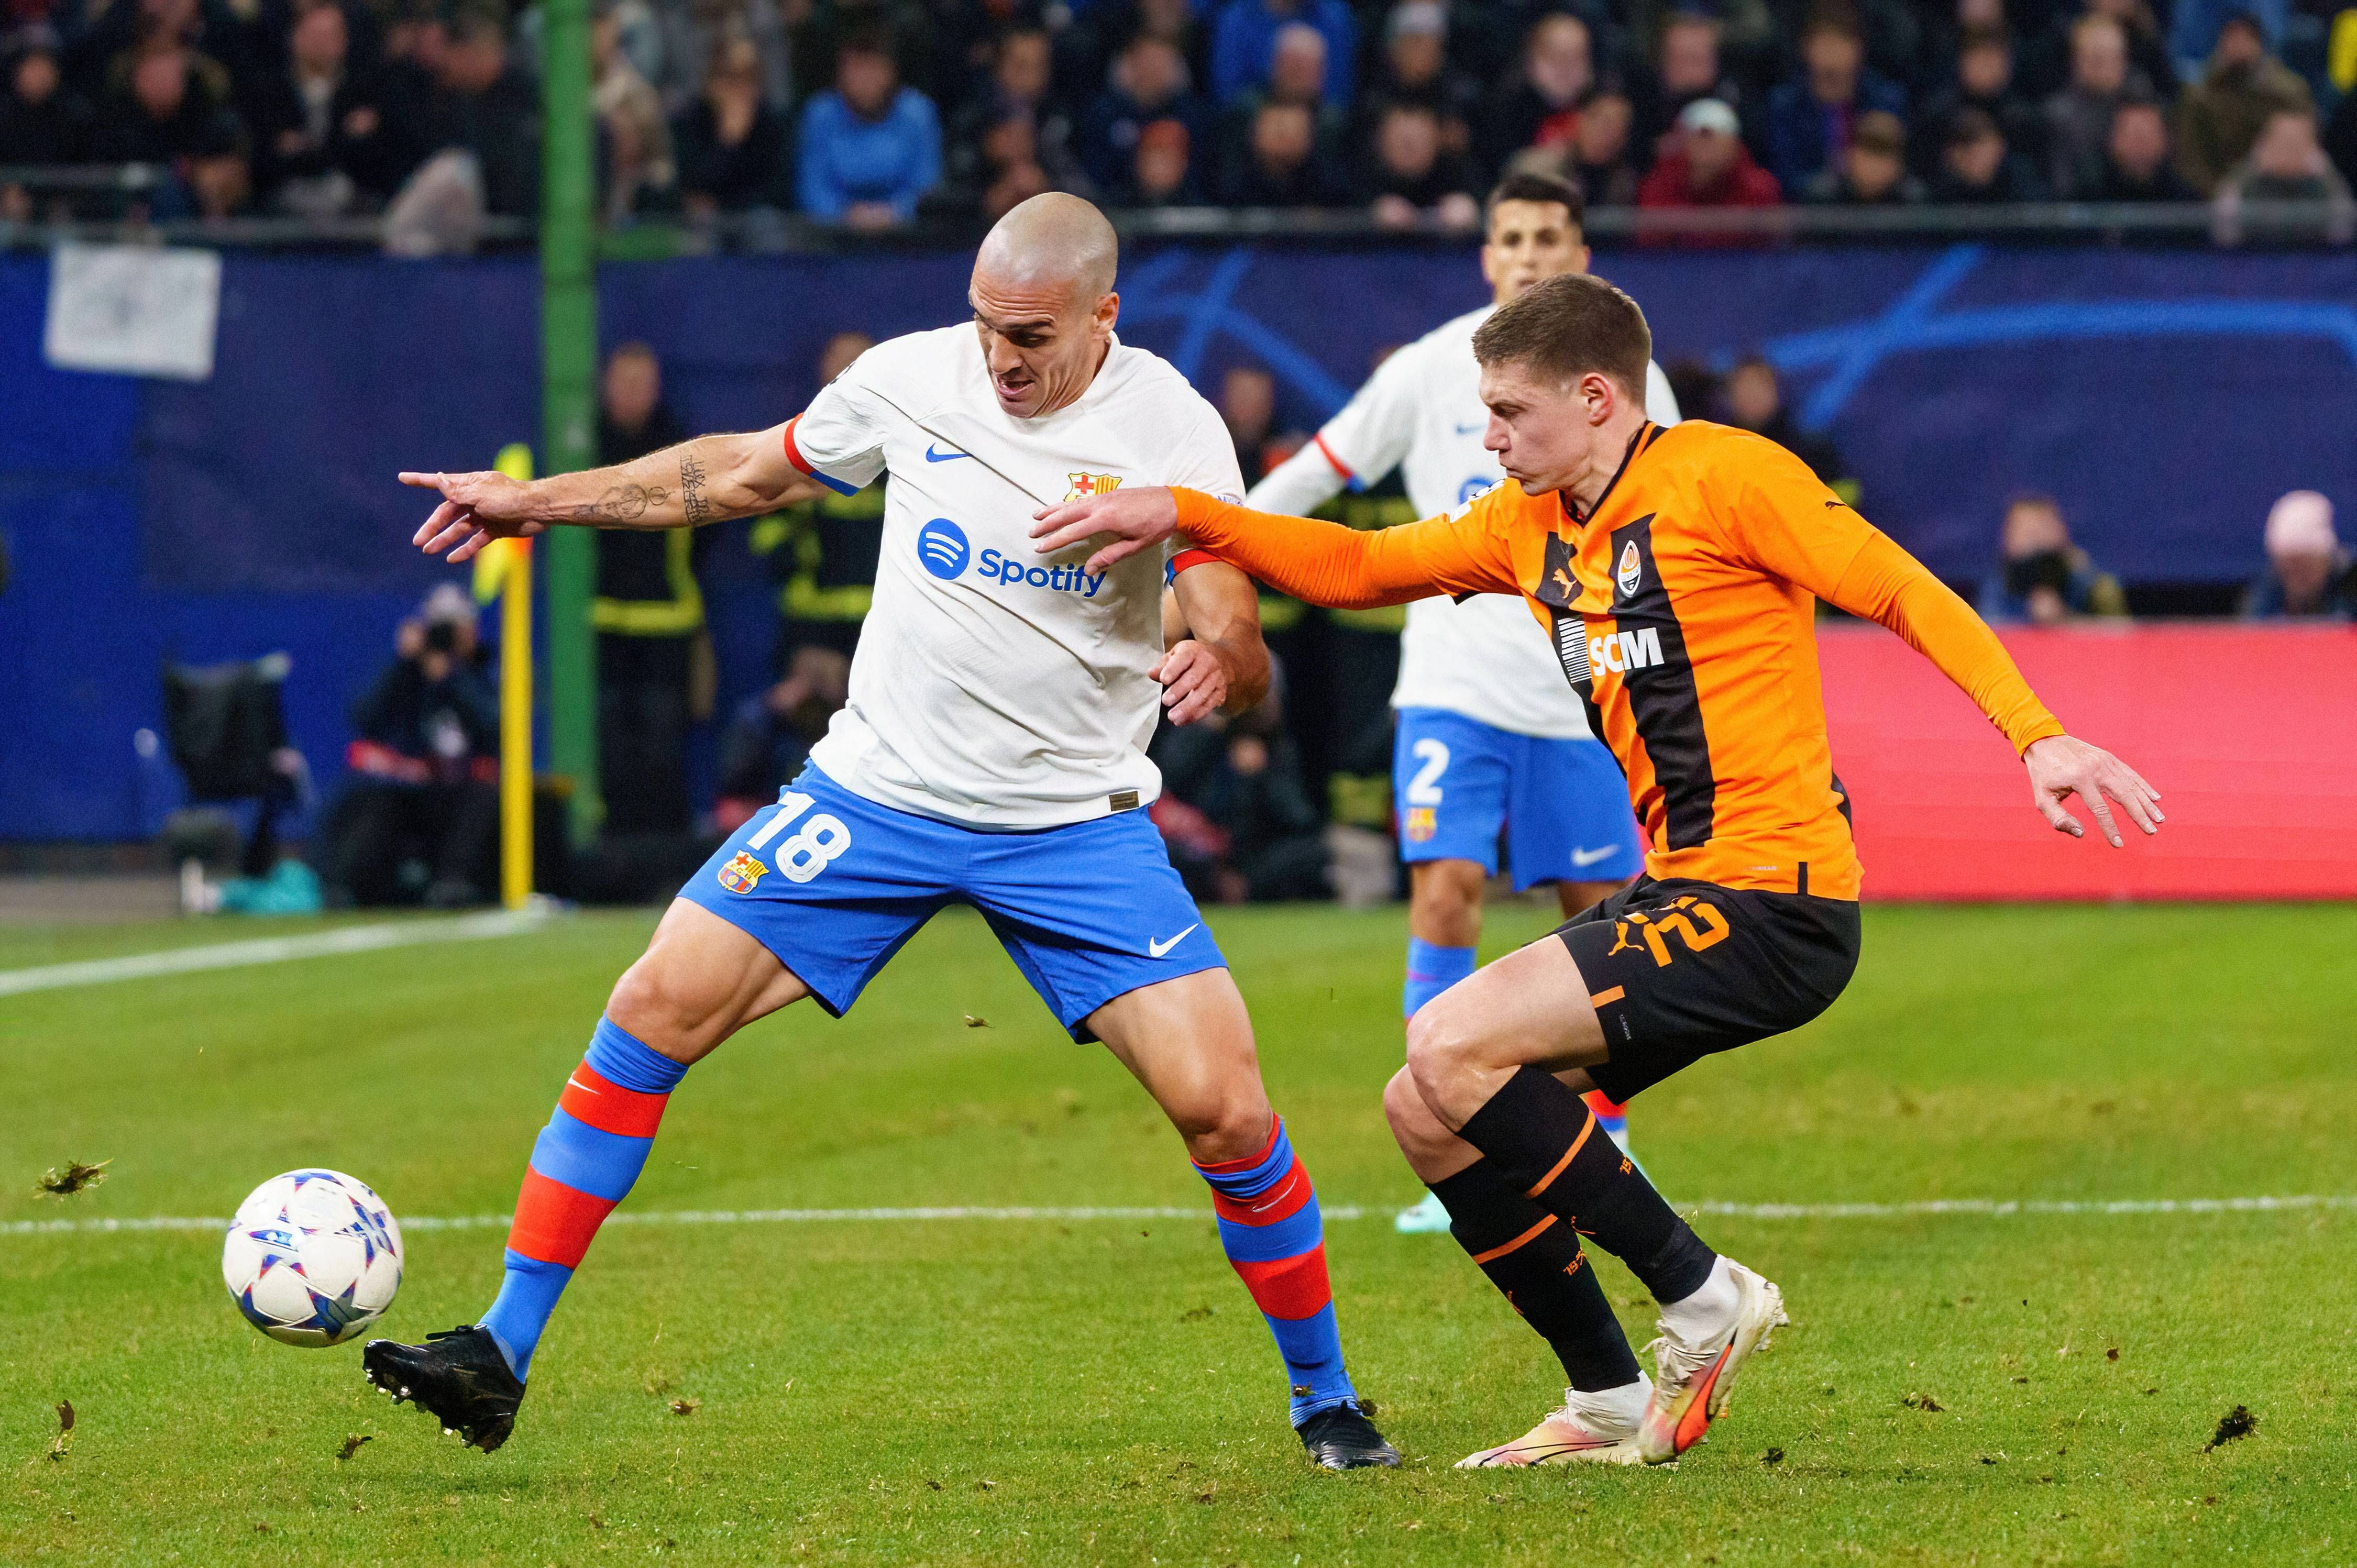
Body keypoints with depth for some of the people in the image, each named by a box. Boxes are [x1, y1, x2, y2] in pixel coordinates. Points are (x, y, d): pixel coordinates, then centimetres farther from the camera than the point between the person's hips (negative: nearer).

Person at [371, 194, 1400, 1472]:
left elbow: (1238, 647, -17)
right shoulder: (910, 381, -4)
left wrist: (1214, 664, -42)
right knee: (653, 1010, -9)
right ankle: (500, 1357, -2)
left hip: (1075, 825, -2)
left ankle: (1324, 1401, 9)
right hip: (876, 790, 2)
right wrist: (538, 500, 16)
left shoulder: (1171, 430, -12)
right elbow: (745, 475, 14)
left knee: (1224, 1109, -14)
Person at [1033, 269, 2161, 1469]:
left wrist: (2036, 736, -21)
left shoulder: (1719, 476, -9)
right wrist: (1180, 514, 8)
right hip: (1676, 894, 9)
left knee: (1453, 1046, -19)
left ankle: (1701, 1298, -8)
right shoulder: (1530, 526, 15)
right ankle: (1610, 1407, 12)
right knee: (1426, 1113, 5)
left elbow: (1905, 593, -10)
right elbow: (1356, 566, 21)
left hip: (1773, 901, -9)